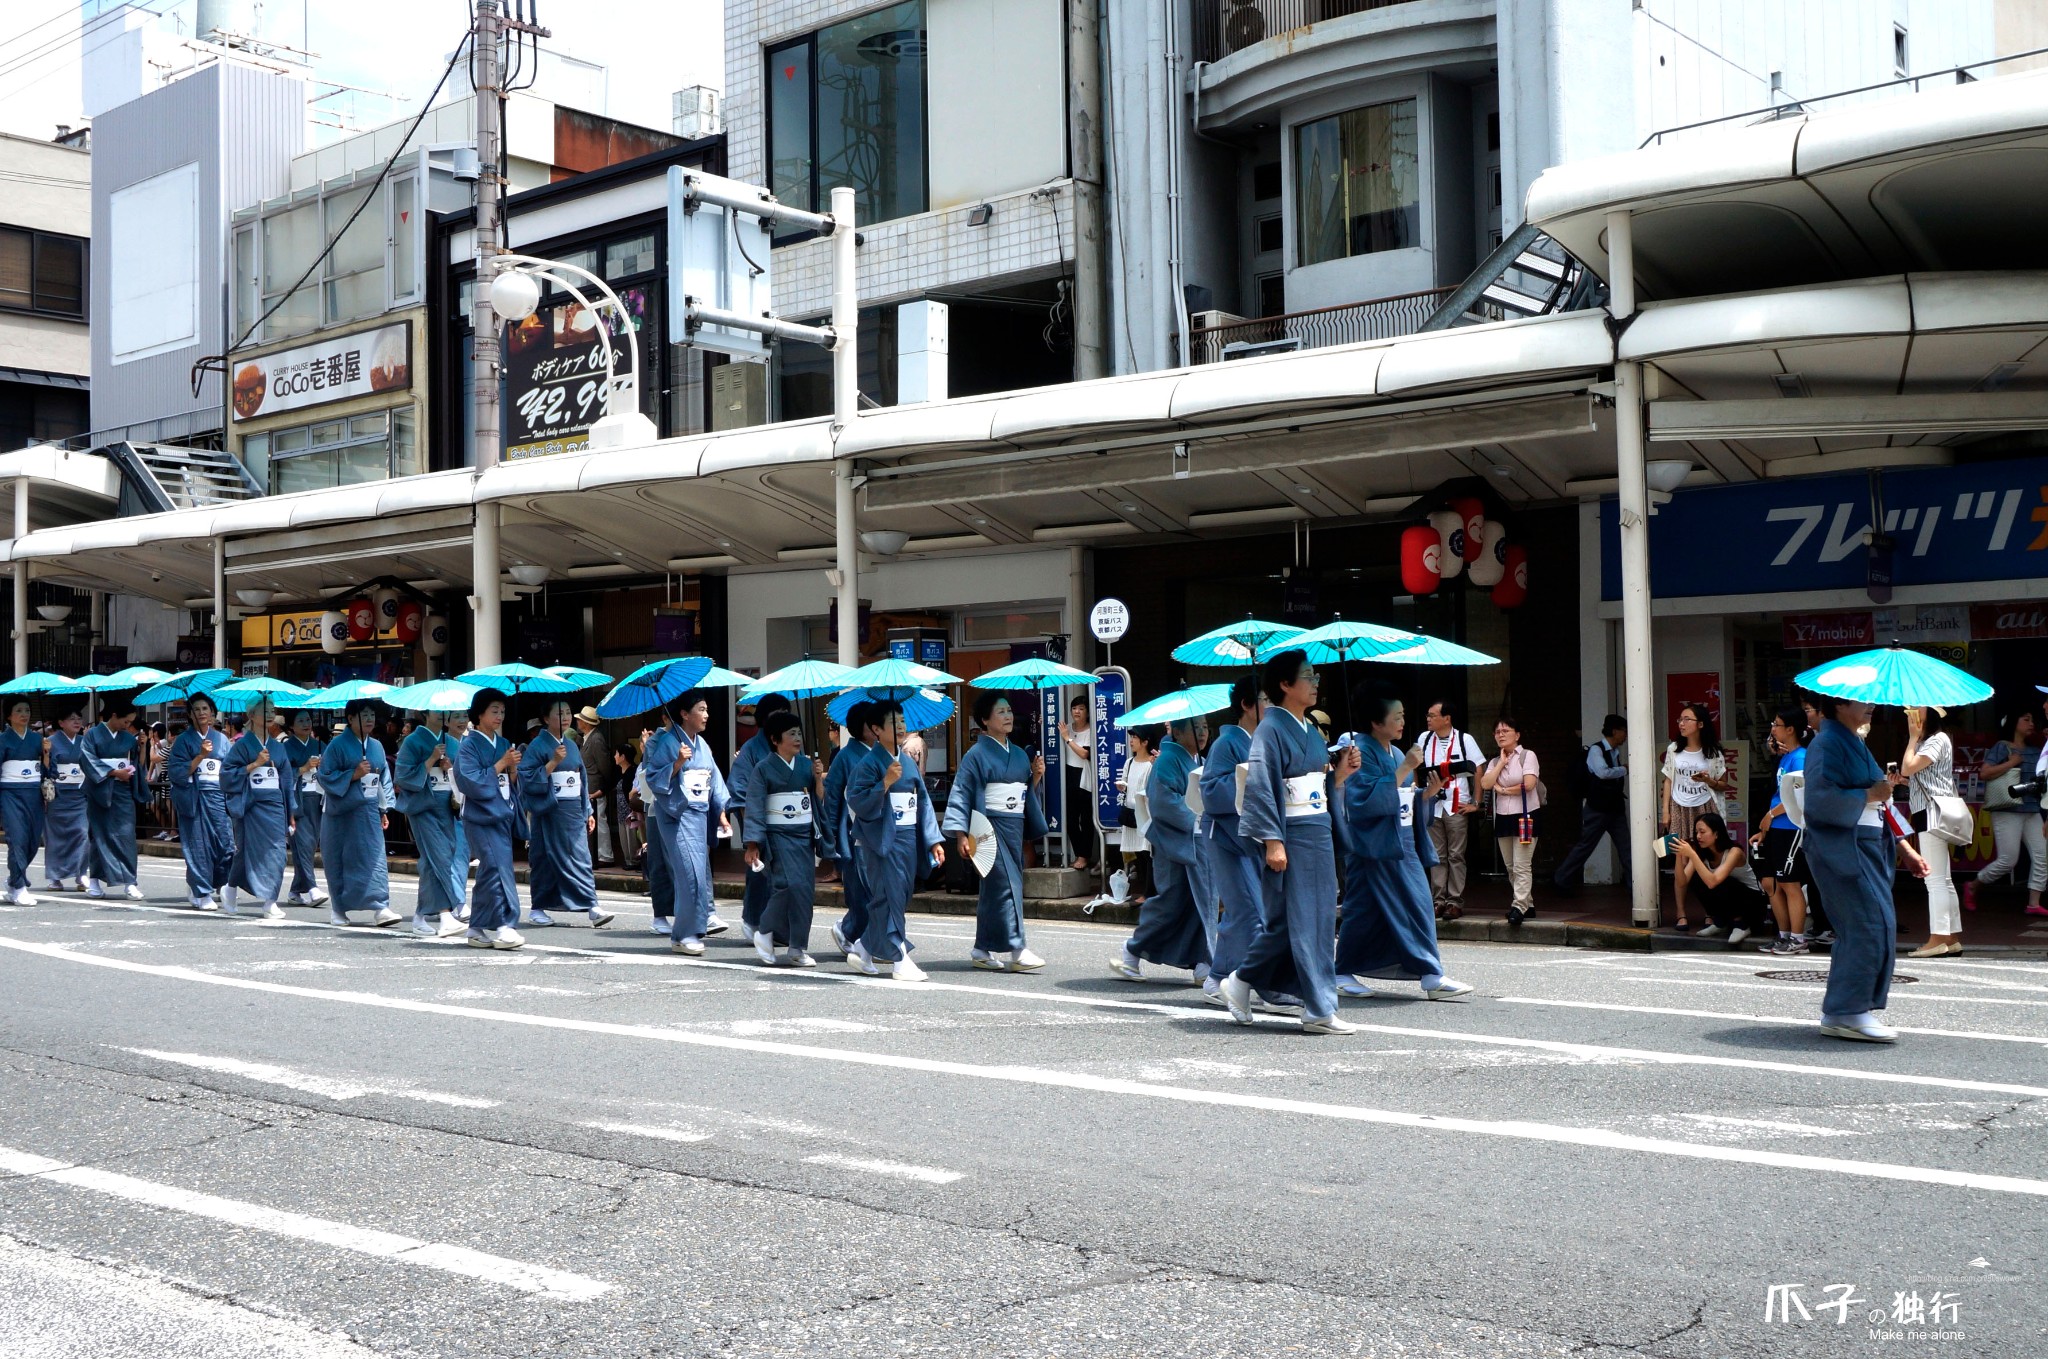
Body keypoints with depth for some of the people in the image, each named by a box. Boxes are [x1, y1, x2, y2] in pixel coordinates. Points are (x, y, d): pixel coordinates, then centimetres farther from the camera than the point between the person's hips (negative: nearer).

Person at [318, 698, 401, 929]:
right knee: (339, 861, 4)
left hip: (368, 812, 4)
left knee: (374, 858, -6)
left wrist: (384, 809, 13)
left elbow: (384, 778, 17)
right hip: (341, 811, -4)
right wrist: (353, 775, -18)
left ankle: (380, 907, -11)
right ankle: (337, 909, 18)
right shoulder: (338, 744, -5)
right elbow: (325, 776, -8)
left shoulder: (376, 746, 11)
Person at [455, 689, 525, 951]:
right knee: (498, 869, -15)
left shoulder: (503, 744, 13)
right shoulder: (469, 745, -7)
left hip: (501, 816, 7)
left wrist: (513, 768, -5)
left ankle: (478, 930, 16)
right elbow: (471, 782, -17)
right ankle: (502, 926, -13)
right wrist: (500, 765, -14)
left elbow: (513, 783, 15)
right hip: (480, 817, -7)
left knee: (488, 872, 10)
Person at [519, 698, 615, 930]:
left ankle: (591, 907, -10)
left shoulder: (572, 746, 16)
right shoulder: (538, 745, -3)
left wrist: (588, 811, 16)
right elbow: (527, 778, -12)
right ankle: (537, 909, 10)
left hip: (574, 811, 5)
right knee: (546, 859, 0)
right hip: (549, 812, -5)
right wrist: (554, 762, -19)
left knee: (580, 857, -3)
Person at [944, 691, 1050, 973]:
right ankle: (1017, 950, -13)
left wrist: (1036, 776, 1)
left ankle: (983, 950, 16)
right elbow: (961, 794, -9)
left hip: (1015, 827, 7)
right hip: (990, 827, -7)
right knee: (1005, 885, -12)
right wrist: (962, 835, -17)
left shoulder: (1019, 754, 14)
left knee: (993, 889, 10)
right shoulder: (977, 754, -7)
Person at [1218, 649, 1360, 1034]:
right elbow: (1260, 787, -15)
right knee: (1298, 921, -4)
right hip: (1290, 836, -9)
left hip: (1318, 835, 9)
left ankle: (1241, 983, 21)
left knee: (1319, 919, 10)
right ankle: (1319, 1009, 1)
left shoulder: (1310, 730, 16)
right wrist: (1273, 841, -20)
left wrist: (1341, 773, 3)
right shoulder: (1271, 728, -9)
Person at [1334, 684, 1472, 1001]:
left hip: (1403, 845, 8)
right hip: (1373, 848, -8)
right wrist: (1405, 769, -23)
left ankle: (1432, 977, 3)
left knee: (1419, 907, 1)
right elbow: (1368, 798, -24)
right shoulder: (1363, 753, -12)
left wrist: (1427, 792, 2)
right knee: (1363, 912, -1)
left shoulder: (1396, 754, 15)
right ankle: (1343, 974, 12)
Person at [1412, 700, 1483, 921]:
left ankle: (1455, 901, 2)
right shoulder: (1424, 739, 7)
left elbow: (1478, 772, -1)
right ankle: (1438, 900, 9)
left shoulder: (1464, 739, -3)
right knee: (1437, 856, 5)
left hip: (1457, 807, -3)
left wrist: (1476, 803, -4)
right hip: (1432, 805, 3)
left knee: (1456, 856, -1)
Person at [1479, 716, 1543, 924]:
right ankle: (1528, 904, 16)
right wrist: (1502, 762, -3)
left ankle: (1519, 907, -14)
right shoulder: (1494, 762, 14)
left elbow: (1529, 784, -15)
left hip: (1525, 816, -6)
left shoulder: (1527, 755, -2)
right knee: (1510, 867, 8)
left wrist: (1503, 790, -4)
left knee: (1522, 866, -12)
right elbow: (1485, 784, -3)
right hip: (1503, 817, 7)